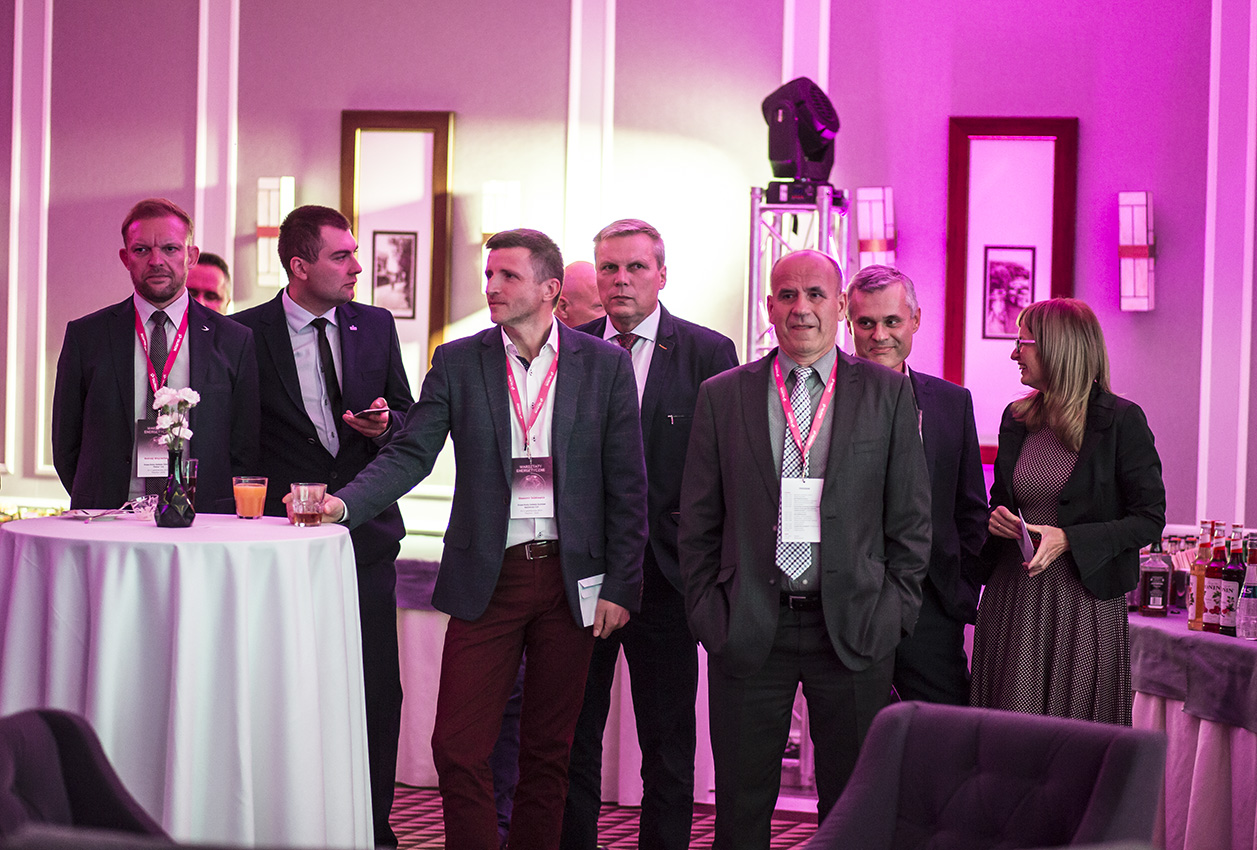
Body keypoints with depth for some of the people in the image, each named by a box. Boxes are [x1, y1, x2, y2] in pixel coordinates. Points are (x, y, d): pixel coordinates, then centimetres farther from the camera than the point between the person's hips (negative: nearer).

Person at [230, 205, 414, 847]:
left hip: (366, 532, 3)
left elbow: (407, 420, 16)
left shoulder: (376, 326, 8)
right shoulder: (247, 332, -3)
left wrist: (384, 424, -6)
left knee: (378, 691, 1)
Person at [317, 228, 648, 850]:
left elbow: (626, 484, 2)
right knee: (457, 747, -4)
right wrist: (345, 504, -19)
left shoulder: (604, 365, 2)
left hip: (571, 580, 0)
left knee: (548, 750, 8)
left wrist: (620, 585, -2)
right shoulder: (457, 363, 4)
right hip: (487, 579, 0)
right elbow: (409, 454, -2)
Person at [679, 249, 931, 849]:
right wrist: (706, 613, 2)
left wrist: (895, 612, 0)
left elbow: (909, 516, 5)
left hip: (852, 629, 0)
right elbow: (698, 522, 8)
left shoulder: (887, 393, 4)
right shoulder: (722, 395, 6)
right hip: (748, 628, 1)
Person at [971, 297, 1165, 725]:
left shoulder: (1121, 421, -6)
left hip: (1085, 605, -5)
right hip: (1010, 602, 5)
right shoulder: (1017, 418, 11)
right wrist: (995, 519, 0)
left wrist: (1067, 539, -17)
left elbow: (1150, 521, -7)